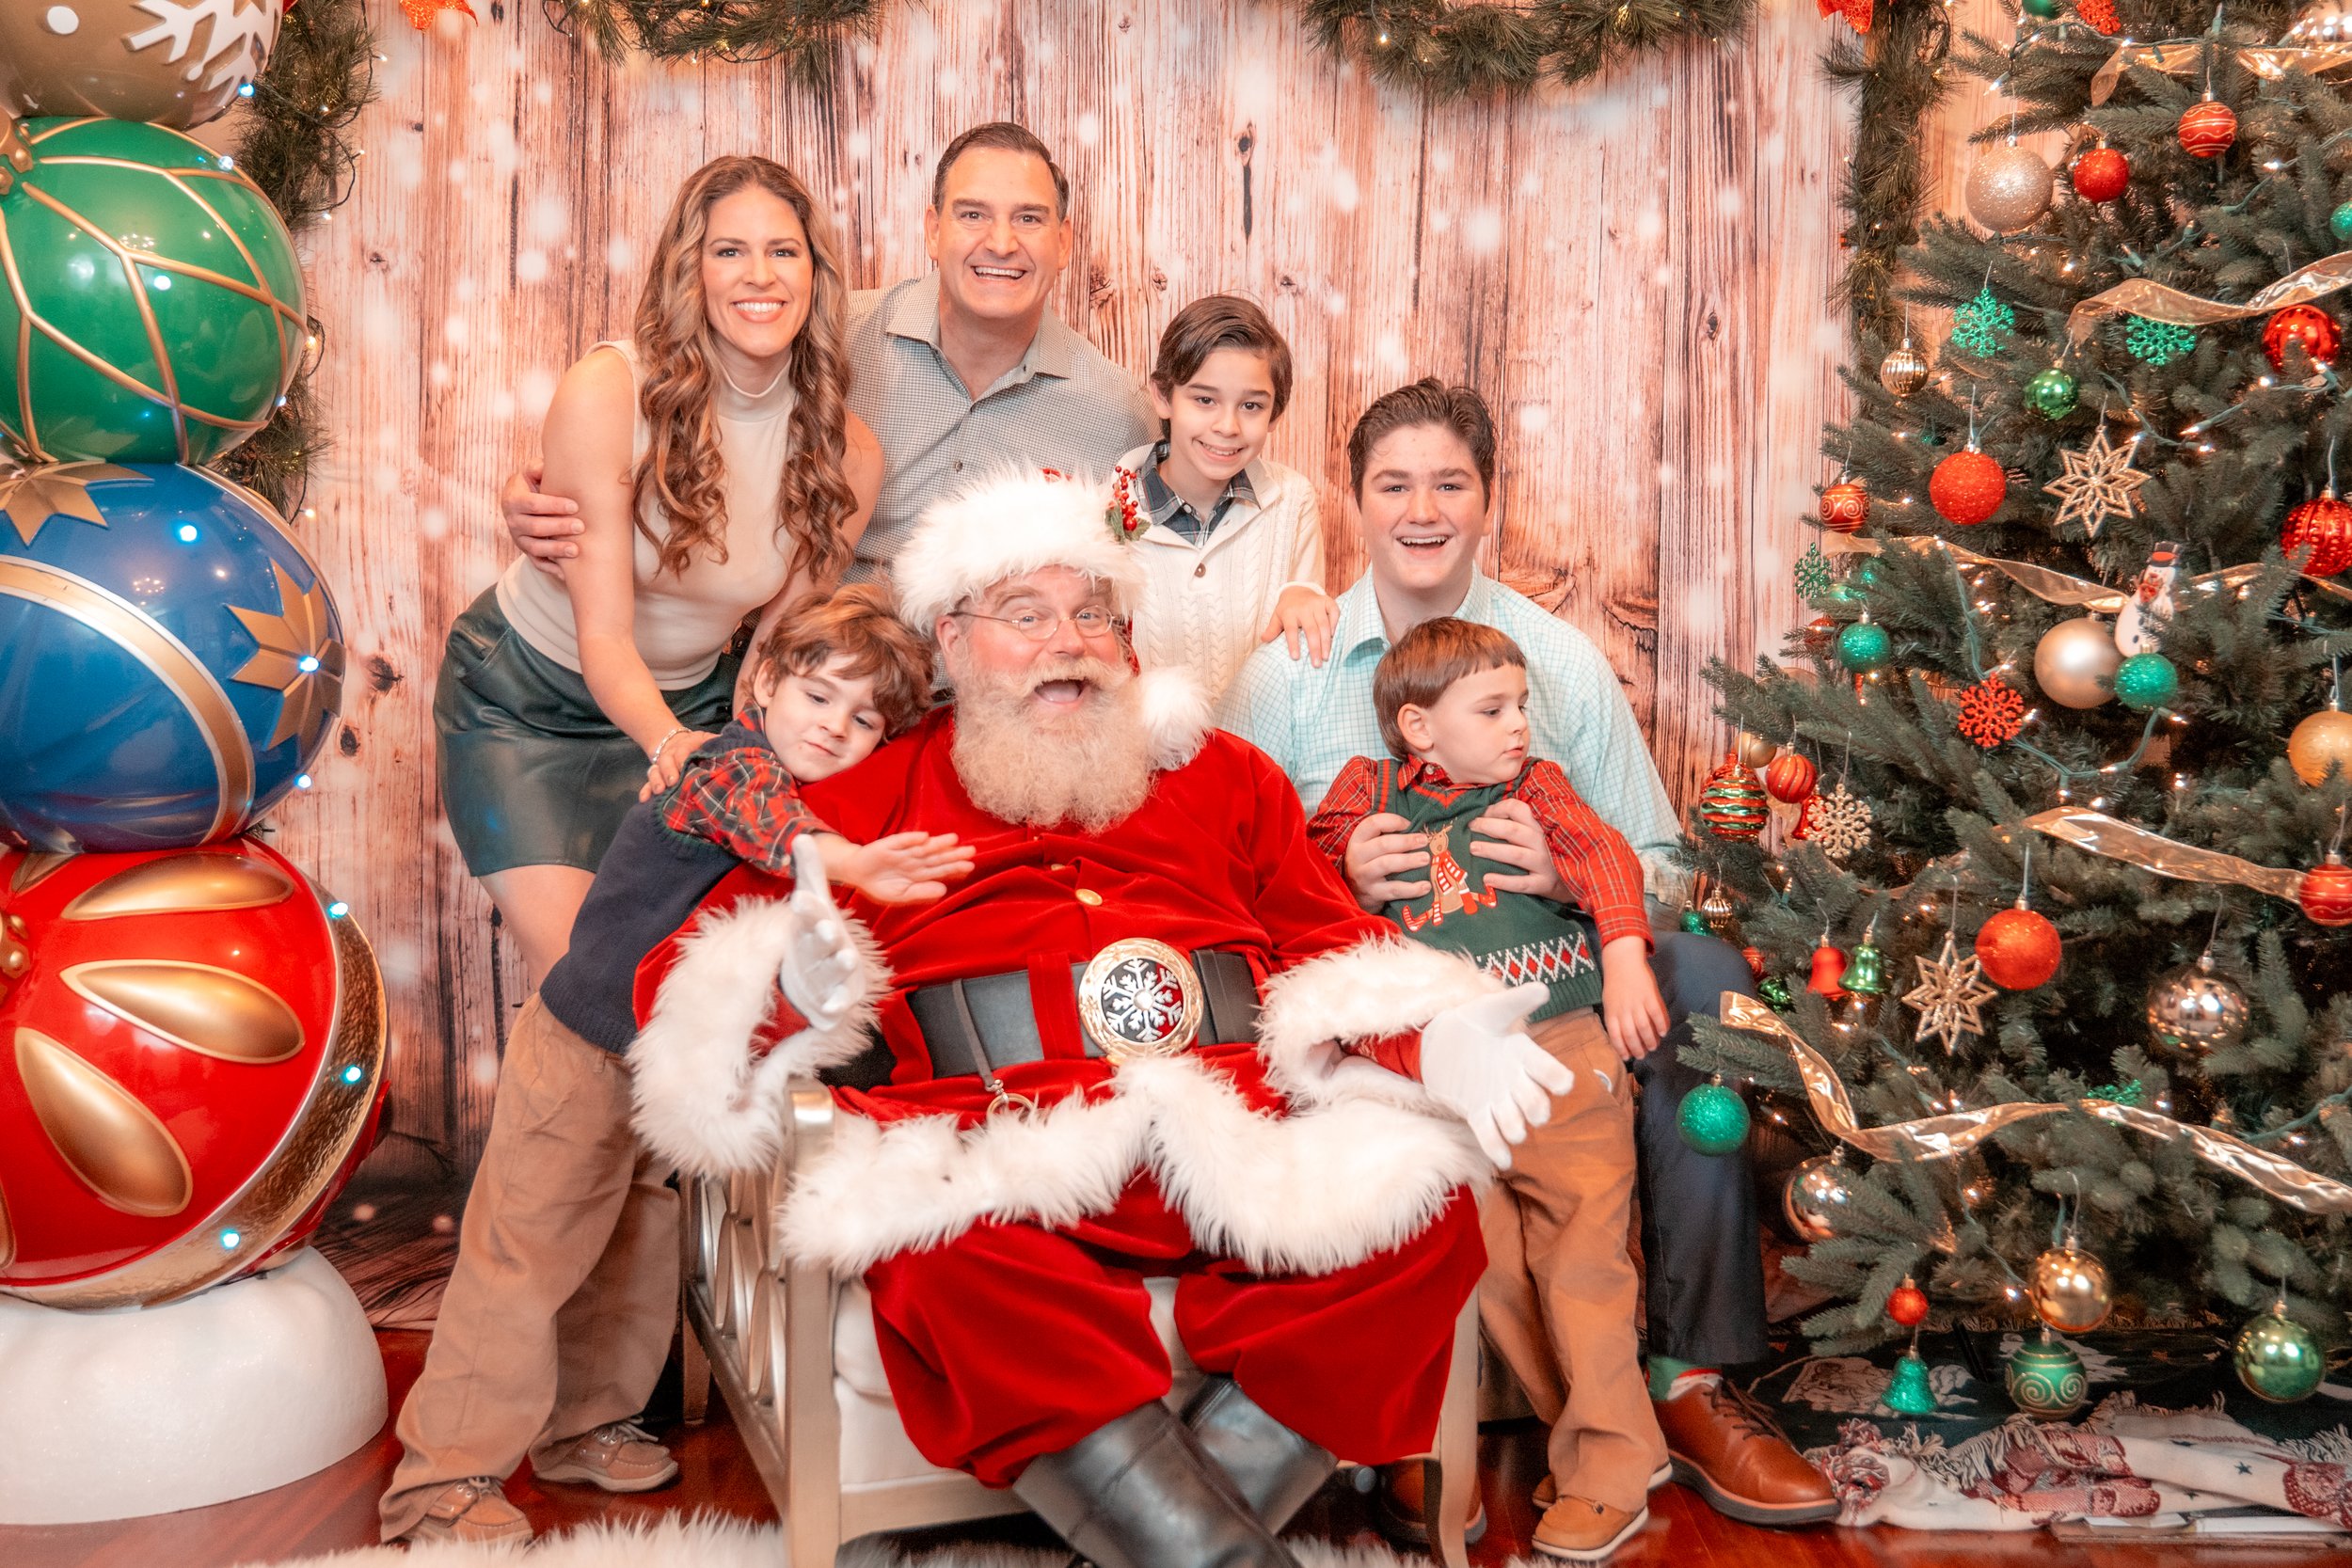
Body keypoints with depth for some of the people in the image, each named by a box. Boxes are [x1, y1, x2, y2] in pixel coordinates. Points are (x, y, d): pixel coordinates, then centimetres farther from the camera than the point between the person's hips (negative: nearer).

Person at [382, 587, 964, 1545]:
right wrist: (850, 864, -66)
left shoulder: (814, 791, 4)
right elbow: (767, 823, -48)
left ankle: (583, 1424, 35)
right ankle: (443, 1477, 7)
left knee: (634, 1248, 18)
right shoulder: (733, 762, -25)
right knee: (524, 1257, -3)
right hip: (579, 1053, -9)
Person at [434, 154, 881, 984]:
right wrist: (667, 741, -45)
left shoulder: (846, 453, -14)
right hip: (526, 696, -3)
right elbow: (604, 635, -25)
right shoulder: (608, 393, -24)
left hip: (687, 702, 3)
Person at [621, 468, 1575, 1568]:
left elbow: (1333, 943, 20)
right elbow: (683, 973, 10)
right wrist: (790, 992, -15)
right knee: (949, 1259, -35)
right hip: (1002, 1138, -2)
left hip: (1239, 1134, 3)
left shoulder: (1218, 774, 27)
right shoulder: (870, 794, 18)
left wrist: (1442, 1036, -2)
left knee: (1419, 1211, -24)